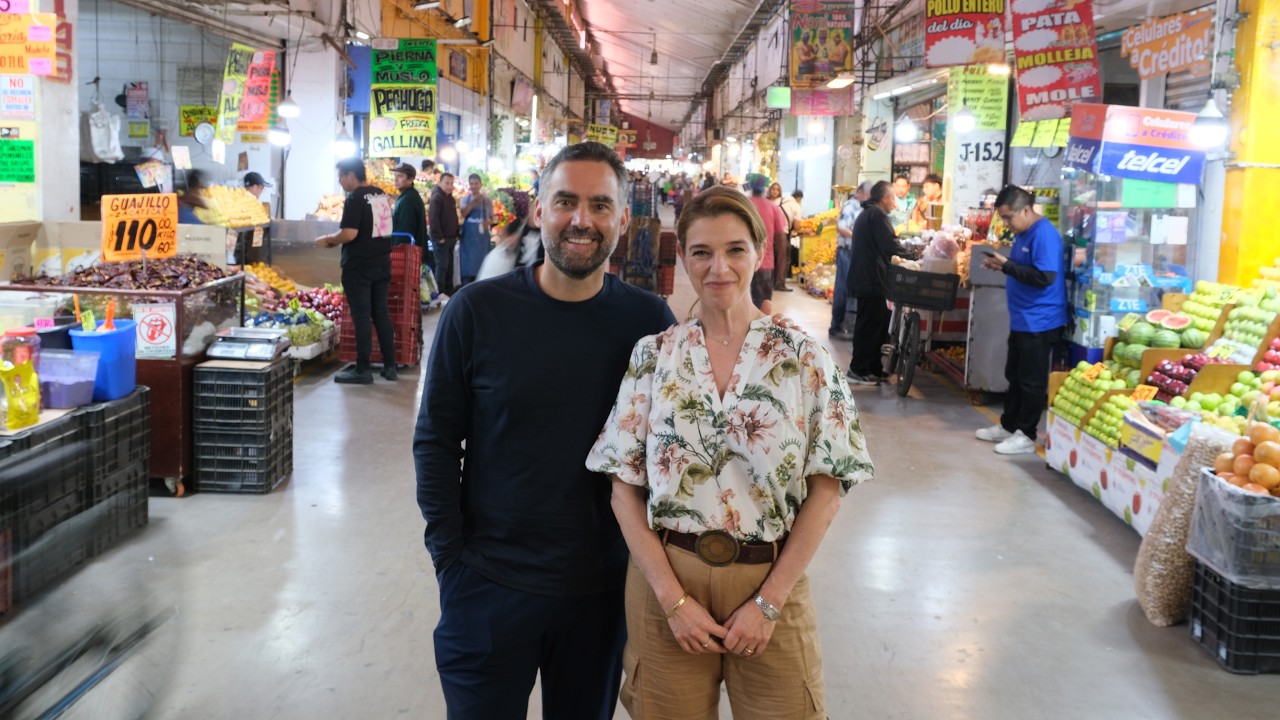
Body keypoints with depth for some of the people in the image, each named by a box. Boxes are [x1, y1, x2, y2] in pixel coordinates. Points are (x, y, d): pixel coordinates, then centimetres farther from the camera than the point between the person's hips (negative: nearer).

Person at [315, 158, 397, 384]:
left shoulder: (355, 198, -14)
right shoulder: (381, 195, 11)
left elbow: (349, 234, -23)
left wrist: (328, 240, -4)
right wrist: (336, 241, 19)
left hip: (359, 267, -7)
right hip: (382, 263, 7)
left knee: (361, 316, -3)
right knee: (382, 314, 12)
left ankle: (362, 370, 1)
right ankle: (390, 366, 15)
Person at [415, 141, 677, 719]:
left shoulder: (649, 320, -5)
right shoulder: (477, 311, -8)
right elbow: (436, 440, -2)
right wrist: (450, 556, -6)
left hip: (603, 588, 1)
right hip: (488, 585, -1)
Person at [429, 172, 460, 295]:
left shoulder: (451, 199, 16)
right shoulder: (436, 198, -12)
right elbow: (433, 218, -19)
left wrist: (456, 235, 15)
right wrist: (439, 237, -21)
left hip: (451, 238, 9)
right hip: (441, 239, -9)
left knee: (449, 266, 11)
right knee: (442, 266, -9)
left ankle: (449, 292, 17)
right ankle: (439, 293, -7)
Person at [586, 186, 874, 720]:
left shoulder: (804, 357, -4)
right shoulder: (653, 356, -1)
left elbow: (826, 490, -4)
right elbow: (625, 489, -1)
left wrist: (769, 601, -9)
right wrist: (673, 598, -9)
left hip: (771, 581, -1)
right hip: (666, 580, 1)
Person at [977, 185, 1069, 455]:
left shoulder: (1044, 234, -20)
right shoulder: (1023, 233, 12)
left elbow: (1044, 277, -27)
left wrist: (1007, 266, -22)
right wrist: (1001, 264, 3)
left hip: (1039, 322, -10)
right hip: (1022, 319, 10)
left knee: (1032, 381, 0)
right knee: (1015, 376, 18)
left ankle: (1026, 436, 8)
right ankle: (1008, 426, 29)